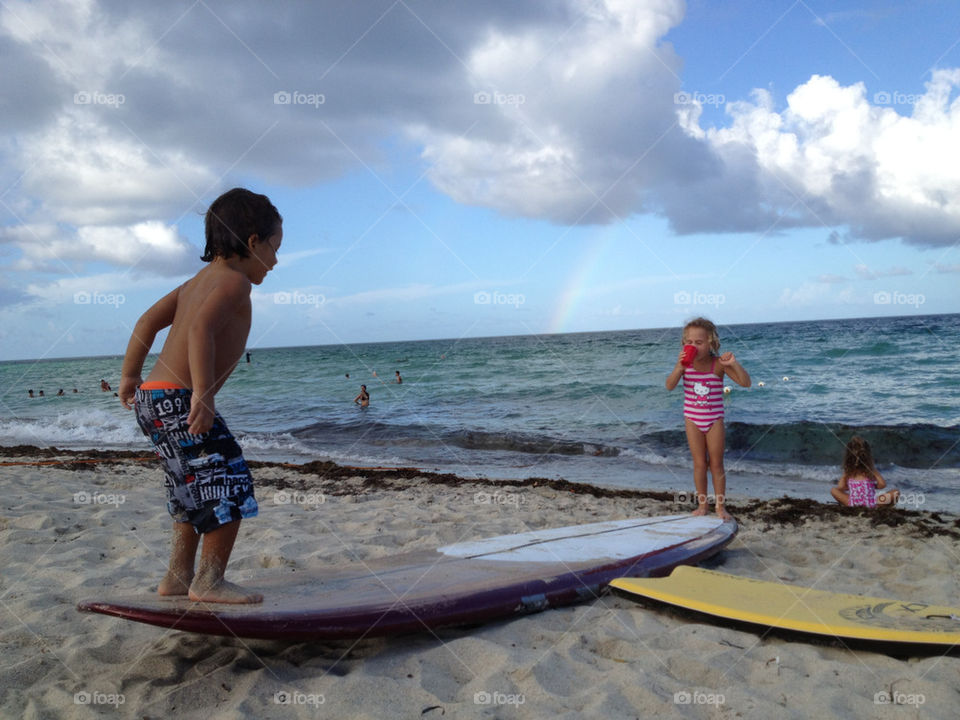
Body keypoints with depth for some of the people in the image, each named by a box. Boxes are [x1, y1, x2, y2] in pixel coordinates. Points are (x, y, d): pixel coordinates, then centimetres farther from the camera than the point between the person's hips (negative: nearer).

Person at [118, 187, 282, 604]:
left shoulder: (199, 281, 19)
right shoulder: (234, 280, -10)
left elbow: (148, 322, 21)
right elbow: (200, 329, -26)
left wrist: (130, 375, 25)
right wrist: (203, 394, -30)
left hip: (154, 398, 10)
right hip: (177, 400, -10)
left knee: (197, 490, 19)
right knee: (229, 484, -5)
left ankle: (178, 577, 27)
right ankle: (209, 581, 2)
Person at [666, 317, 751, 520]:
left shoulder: (718, 364, -15)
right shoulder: (685, 363, -10)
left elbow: (746, 383, -18)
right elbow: (669, 385, -21)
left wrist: (734, 364, -34)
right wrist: (679, 367, -37)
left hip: (715, 420, -1)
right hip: (693, 420, 1)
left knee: (716, 464, 7)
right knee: (699, 464, 9)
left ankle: (720, 506, 18)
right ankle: (702, 504, 19)